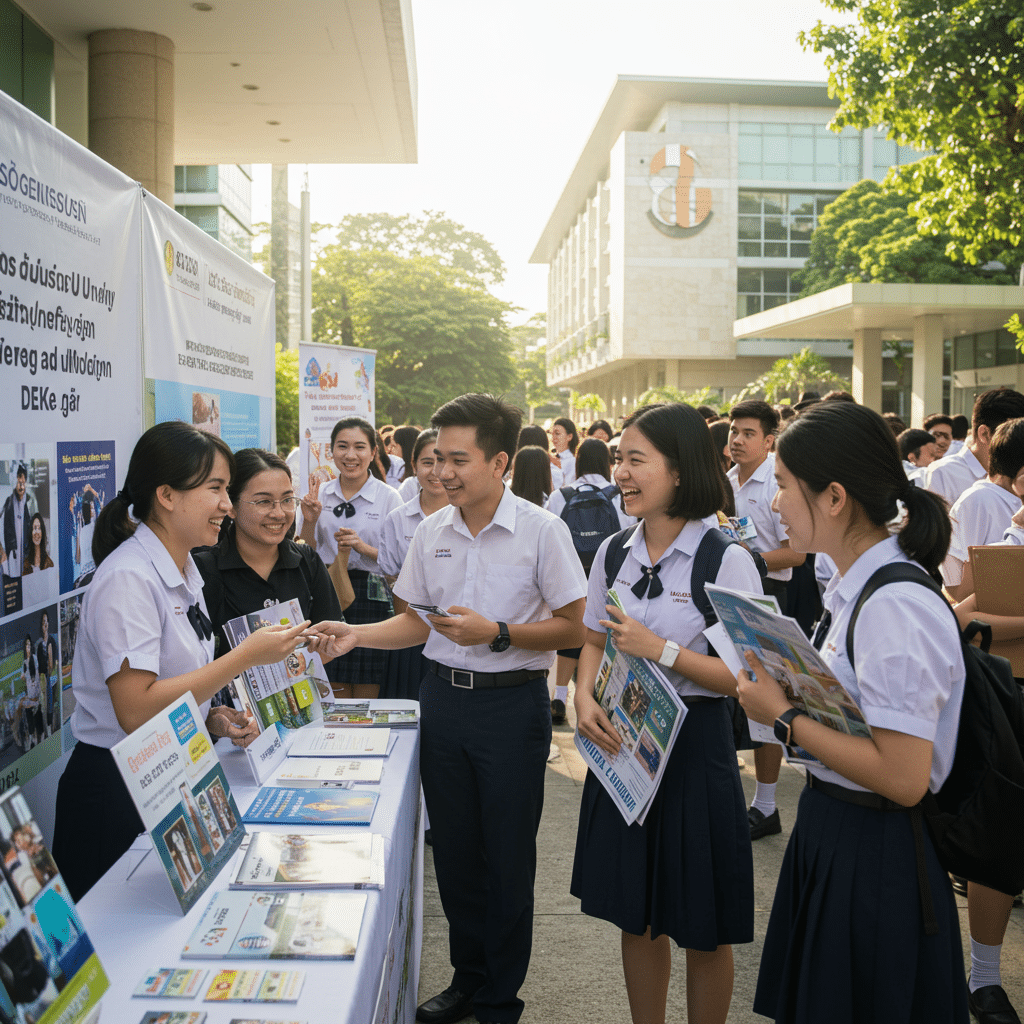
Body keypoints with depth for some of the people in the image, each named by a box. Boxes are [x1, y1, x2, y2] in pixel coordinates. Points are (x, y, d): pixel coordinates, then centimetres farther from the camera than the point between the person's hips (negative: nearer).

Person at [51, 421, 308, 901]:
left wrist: (213, 717, 0)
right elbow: (136, 710, -27)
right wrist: (244, 657, -24)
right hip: (118, 792, -8)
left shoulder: (185, 571, 8)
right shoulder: (128, 578, -20)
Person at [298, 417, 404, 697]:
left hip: (371, 597, -3)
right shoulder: (318, 496, 7)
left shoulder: (388, 497, -2)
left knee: (367, 695, 2)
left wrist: (364, 548, -19)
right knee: (335, 698, 8)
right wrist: (309, 521, -6)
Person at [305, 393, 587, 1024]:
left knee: (508, 855, 6)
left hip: (513, 704, -5)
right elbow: (417, 622, 11)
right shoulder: (431, 532, 4)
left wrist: (495, 633, -20)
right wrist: (355, 634, -4)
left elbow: (572, 628, -9)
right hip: (443, 697, 5)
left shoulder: (542, 531, -11)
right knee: (455, 849, 15)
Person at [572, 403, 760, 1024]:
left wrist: (661, 649, -23)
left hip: (694, 746, -5)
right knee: (636, 917, 18)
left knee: (703, 931, 10)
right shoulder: (615, 553, 4)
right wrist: (585, 697, -7)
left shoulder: (726, 560, -14)